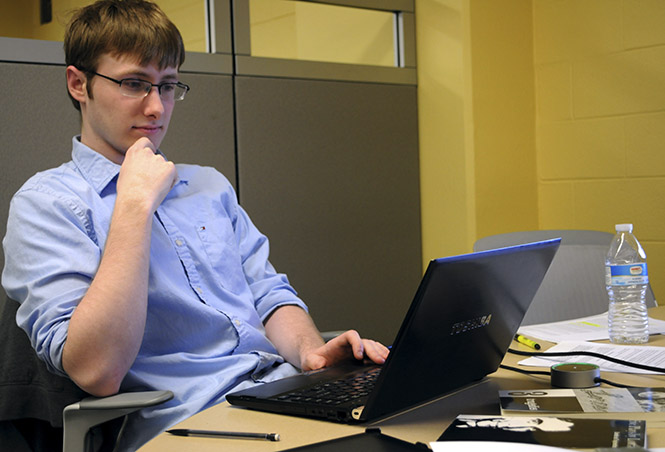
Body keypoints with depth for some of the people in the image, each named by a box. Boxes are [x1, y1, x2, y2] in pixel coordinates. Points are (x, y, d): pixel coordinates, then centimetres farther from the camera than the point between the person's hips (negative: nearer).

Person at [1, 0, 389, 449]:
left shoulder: (210, 185, 22)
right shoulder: (44, 203, -1)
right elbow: (96, 372, -14)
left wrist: (310, 350, -5)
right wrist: (135, 205, -14)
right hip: (191, 414, -6)